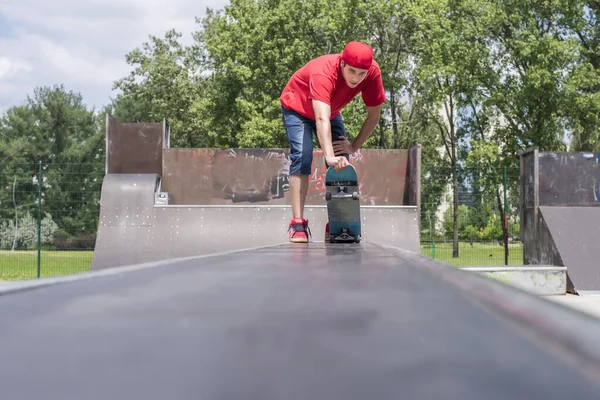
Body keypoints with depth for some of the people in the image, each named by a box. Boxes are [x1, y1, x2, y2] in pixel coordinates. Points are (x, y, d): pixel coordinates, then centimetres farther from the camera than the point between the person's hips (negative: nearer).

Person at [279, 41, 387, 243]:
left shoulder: (373, 71, -28)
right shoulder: (323, 72, -42)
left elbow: (373, 116, -16)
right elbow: (321, 119, -54)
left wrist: (354, 146, -21)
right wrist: (329, 155, -64)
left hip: (331, 111, 5)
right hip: (297, 107, -5)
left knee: (341, 163, -7)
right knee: (302, 159, -22)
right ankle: (298, 224, -23)